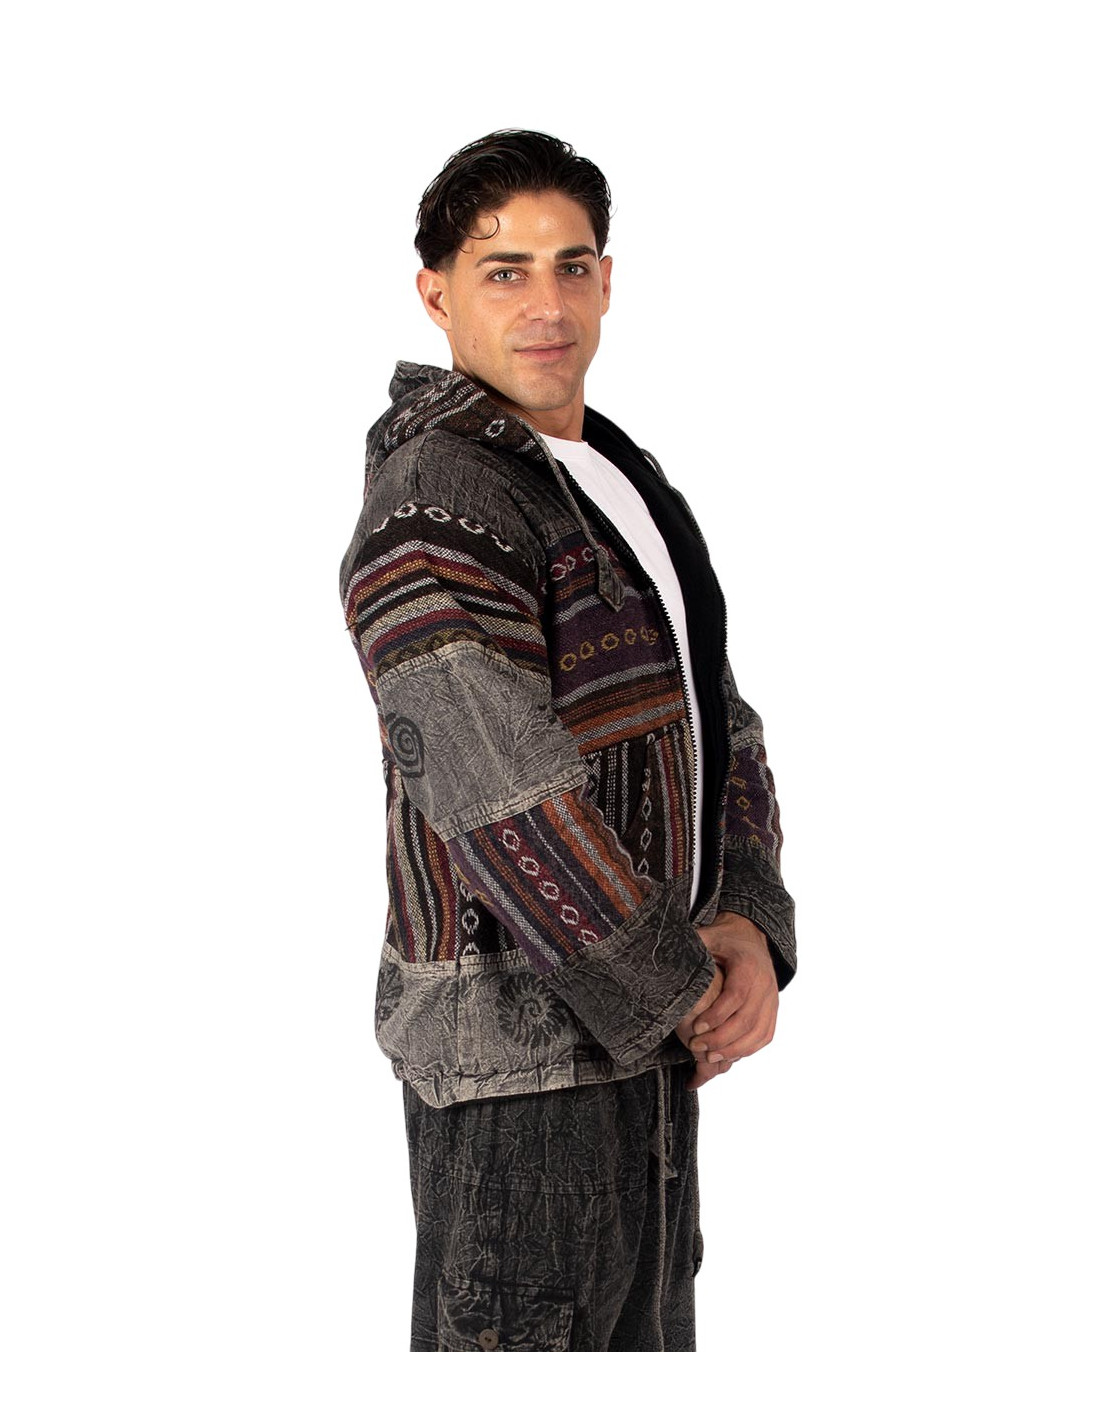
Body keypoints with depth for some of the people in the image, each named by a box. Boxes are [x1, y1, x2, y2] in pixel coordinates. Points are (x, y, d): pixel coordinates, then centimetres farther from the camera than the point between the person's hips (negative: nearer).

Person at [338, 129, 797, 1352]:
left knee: (644, 1333, 19)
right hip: (517, 1044, -9)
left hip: (644, 1029, 9)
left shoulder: (628, 489, 13)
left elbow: (719, 729, 13)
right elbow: (507, 802, -25)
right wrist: (677, 997, -16)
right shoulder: (432, 507, -17)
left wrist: (751, 930, -4)